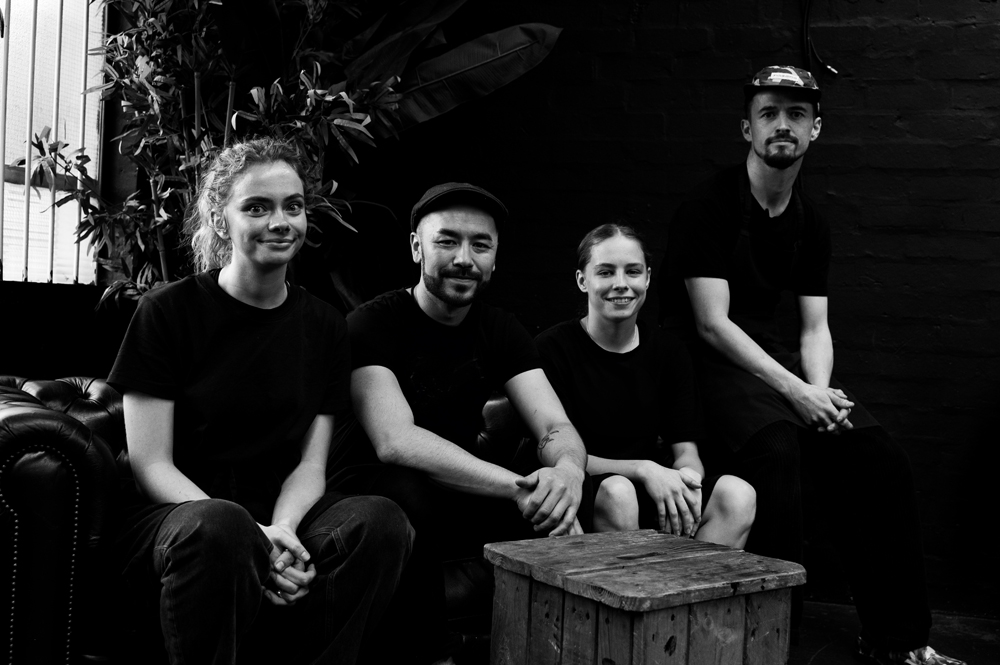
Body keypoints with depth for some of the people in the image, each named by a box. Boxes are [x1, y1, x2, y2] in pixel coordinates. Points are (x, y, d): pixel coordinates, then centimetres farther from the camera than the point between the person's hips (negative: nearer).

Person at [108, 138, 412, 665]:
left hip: (282, 512, 4)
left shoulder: (325, 328, 10)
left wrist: (281, 528, -18)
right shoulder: (167, 313, -1)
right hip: (173, 512, -3)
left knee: (381, 519, -27)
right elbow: (150, 464, -7)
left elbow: (310, 466, 6)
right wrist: (251, 537, -23)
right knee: (219, 528, -39)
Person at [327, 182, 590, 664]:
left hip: (455, 494, 5)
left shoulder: (501, 331, 3)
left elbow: (556, 428, -8)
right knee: (406, 497, -37)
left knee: (552, 510, -21)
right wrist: (516, 484, -39)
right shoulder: (372, 324, -14)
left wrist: (568, 471, -34)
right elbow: (394, 441, -29)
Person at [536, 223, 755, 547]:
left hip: (656, 489, 4)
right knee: (616, 491, -36)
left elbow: (685, 450, 6)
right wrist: (642, 470, -22)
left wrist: (687, 477, -20)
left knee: (739, 495, -21)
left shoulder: (669, 351, 9)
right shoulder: (552, 348, -7)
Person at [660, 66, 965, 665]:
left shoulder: (812, 224, 11)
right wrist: (797, 393, -23)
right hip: (709, 362, -6)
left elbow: (815, 328, 9)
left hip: (776, 356, 7)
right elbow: (712, 324, -16)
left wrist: (820, 391, -14)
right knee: (777, 449, -35)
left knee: (882, 462, -9)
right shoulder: (711, 206, -9)